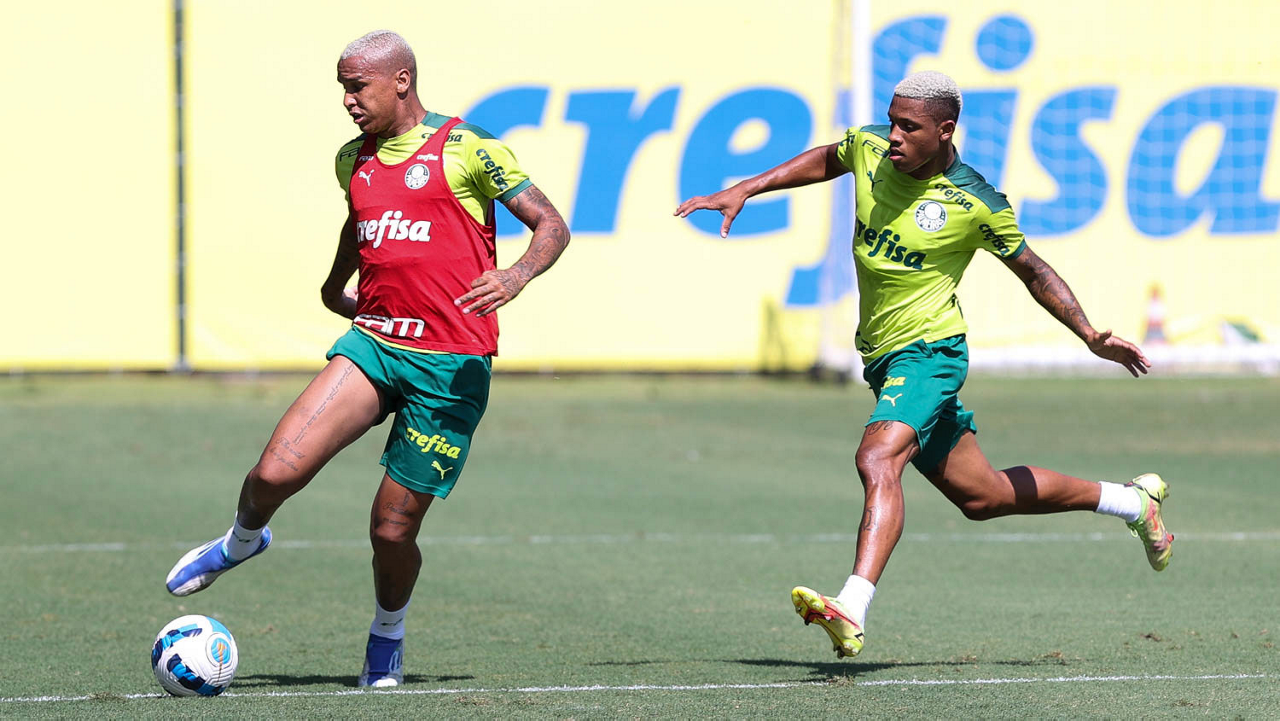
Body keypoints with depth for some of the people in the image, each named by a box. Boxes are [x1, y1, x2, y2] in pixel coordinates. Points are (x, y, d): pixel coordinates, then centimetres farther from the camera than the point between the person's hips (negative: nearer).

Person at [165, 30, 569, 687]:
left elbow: (552, 226, -5)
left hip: (450, 362, -4)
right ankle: (241, 541, 17)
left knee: (392, 528, -3)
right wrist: (336, 287, 40)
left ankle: (388, 636, 27)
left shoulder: (467, 149, -5)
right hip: (372, 341, 4)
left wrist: (517, 274, -23)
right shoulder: (354, 160, 14)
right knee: (277, 471, -16)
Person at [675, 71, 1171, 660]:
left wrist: (1091, 336, -5)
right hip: (883, 360, 7)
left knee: (877, 458, -32)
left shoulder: (976, 204, -14)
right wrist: (744, 191, 15)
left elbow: (1031, 269, 1)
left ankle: (852, 611, -47)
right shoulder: (869, 149, -2)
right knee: (980, 495, 16)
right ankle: (1133, 501, 36)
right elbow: (825, 160, 22)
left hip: (928, 351, -7)